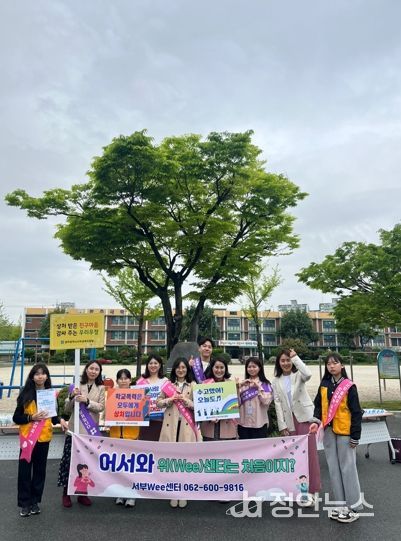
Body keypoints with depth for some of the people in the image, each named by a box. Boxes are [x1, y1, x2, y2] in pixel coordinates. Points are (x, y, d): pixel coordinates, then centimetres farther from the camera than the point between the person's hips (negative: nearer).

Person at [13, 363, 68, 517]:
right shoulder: (26, 394, -7)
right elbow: (16, 418, -5)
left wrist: (59, 420, -5)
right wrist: (31, 417, -18)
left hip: (44, 437, 3)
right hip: (27, 438, -2)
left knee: (40, 470, 11)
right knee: (24, 470, 4)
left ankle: (35, 501, 26)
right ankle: (24, 503, 21)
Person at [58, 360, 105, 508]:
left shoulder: (101, 388, 2)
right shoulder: (77, 386, 2)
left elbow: (101, 407, -9)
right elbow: (67, 409, 4)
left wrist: (87, 401, -22)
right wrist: (72, 397, -15)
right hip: (75, 428, 0)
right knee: (70, 459, 1)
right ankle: (66, 493, 18)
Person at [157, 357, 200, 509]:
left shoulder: (193, 385, 3)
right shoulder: (167, 385, 8)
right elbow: (158, 402, 6)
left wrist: (186, 400, -16)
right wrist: (170, 399, -11)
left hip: (187, 426, -1)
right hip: (171, 425, 1)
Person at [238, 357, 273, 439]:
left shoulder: (265, 384, 0)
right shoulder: (243, 384, 8)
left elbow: (266, 401, -11)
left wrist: (259, 387, -13)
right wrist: (239, 387, -9)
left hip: (259, 424, -2)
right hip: (243, 423, 3)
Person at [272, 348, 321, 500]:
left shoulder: (298, 375, -2)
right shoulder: (276, 381, 6)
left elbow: (308, 374, -27)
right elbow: (277, 404, 2)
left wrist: (295, 357, -20)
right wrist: (282, 425, -4)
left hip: (304, 416, -3)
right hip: (289, 420, 3)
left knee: (309, 452, -1)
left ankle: (310, 489, 9)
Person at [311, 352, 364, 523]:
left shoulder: (349, 386, -9)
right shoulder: (324, 385, 6)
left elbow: (356, 412, -8)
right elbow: (318, 405, 11)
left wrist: (355, 436, -9)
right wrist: (316, 421, -5)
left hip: (344, 432, -5)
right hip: (328, 431, 5)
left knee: (347, 468, 3)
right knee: (334, 468, 12)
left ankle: (354, 507, 17)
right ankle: (341, 504, 25)